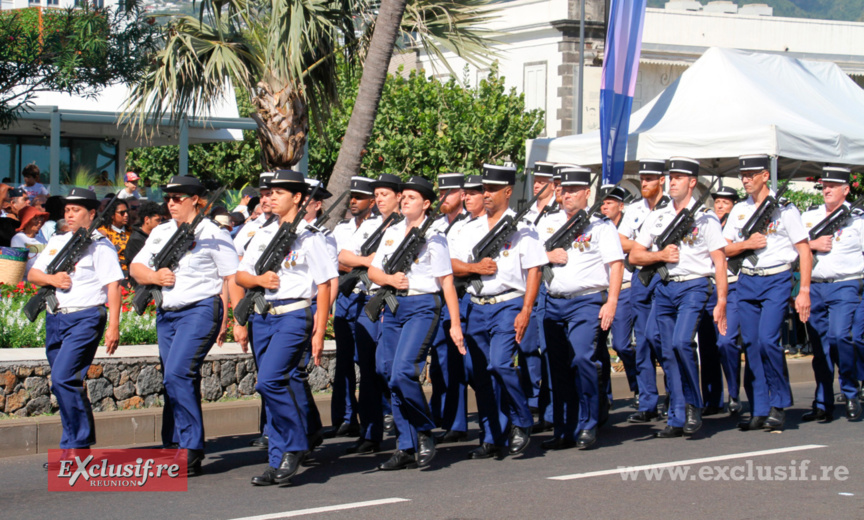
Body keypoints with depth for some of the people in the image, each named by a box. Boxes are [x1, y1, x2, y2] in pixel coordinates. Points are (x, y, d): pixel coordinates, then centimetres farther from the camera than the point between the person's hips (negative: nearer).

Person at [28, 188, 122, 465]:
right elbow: (32, 274, 17)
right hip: (55, 319, 7)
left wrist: (113, 326, -15)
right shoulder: (56, 242, 18)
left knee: (63, 379, -19)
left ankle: (74, 446, -12)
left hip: (85, 319, -7)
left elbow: (113, 286, -8)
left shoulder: (100, 245, -2)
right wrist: (51, 278, -5)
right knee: (70, 384, 11)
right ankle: (83, 445, 21)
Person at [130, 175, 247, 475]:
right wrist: (154, 276, -7)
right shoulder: (160, 233, 16)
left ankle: (190, 451, -15)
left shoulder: (213, 234, -2)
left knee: (177, 375, -19)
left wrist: (238, 321, -10)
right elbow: (136, 267, 16)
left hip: (199, 312, -7)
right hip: (166, 315, 7)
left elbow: (233, 278, -4)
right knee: (183, 383, 9)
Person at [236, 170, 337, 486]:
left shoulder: (308, 237, -1)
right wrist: (259, 279, -6)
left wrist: (319, 333, -9)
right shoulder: (263, 236, 17)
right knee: (284, 386, 8)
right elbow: (241, 275, 17)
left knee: (270, 380, -20)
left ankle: (296, 445, -6)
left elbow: (324, 285, -4)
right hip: (263, 317, 6)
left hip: (294, 315, -6)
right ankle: (279, 462, 11)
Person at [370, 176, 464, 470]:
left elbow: (447, 282, -3)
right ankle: (407, 448, 11)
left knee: (403, 372, -20)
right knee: (389, 373, 4)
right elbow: (373, 271, 15)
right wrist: (390, 279, -7)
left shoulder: (433, 236, -1)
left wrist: (455, 324, -7)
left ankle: (425, 433, 1)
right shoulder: (391, 233, 16)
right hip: (393, 307, 6)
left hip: (422, 306, -6)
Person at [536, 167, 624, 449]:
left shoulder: (601, 225, 2)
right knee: (558, 365, 5)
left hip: (587, 301, -5)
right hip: (553, 302, 5)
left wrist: (611, 302, -12)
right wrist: (548, 256, -3)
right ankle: (564, 431, 12)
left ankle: (587, 427, -8)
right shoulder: (547, 222, 14)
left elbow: (616, 265, -3)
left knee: (581, 358, -19)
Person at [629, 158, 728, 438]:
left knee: (681, 343, -22)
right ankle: (677, 419, 9)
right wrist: (660, 255, -6)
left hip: (693, 286, -5)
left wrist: (721, 302, -8)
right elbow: (634, 256, 13)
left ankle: (693, 405, -5)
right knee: (668, 353, 4)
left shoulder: (705, 217, 3)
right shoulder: (656, 217, 14)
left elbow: (719, 262, -1)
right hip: (663, 289, 5)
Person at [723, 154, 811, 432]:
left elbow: (804, 251, -1)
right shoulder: (739, 211, 13)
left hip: (776, 280, -5)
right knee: (750, 344, 2)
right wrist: (747, 244, -8)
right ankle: (758, 411, 7)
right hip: (747, 281, 5)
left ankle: (779, 403, -1)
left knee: (767, 339, -17)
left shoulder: (785, 208, -1)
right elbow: (724, 249, 13)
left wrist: (804, 291, -7)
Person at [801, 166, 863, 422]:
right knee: (819, 345, 4)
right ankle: (823, 405, 10)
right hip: (814, 287, 4)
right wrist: (813, 244, -5)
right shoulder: (809, 216, 14)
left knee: (839, 336, -20)